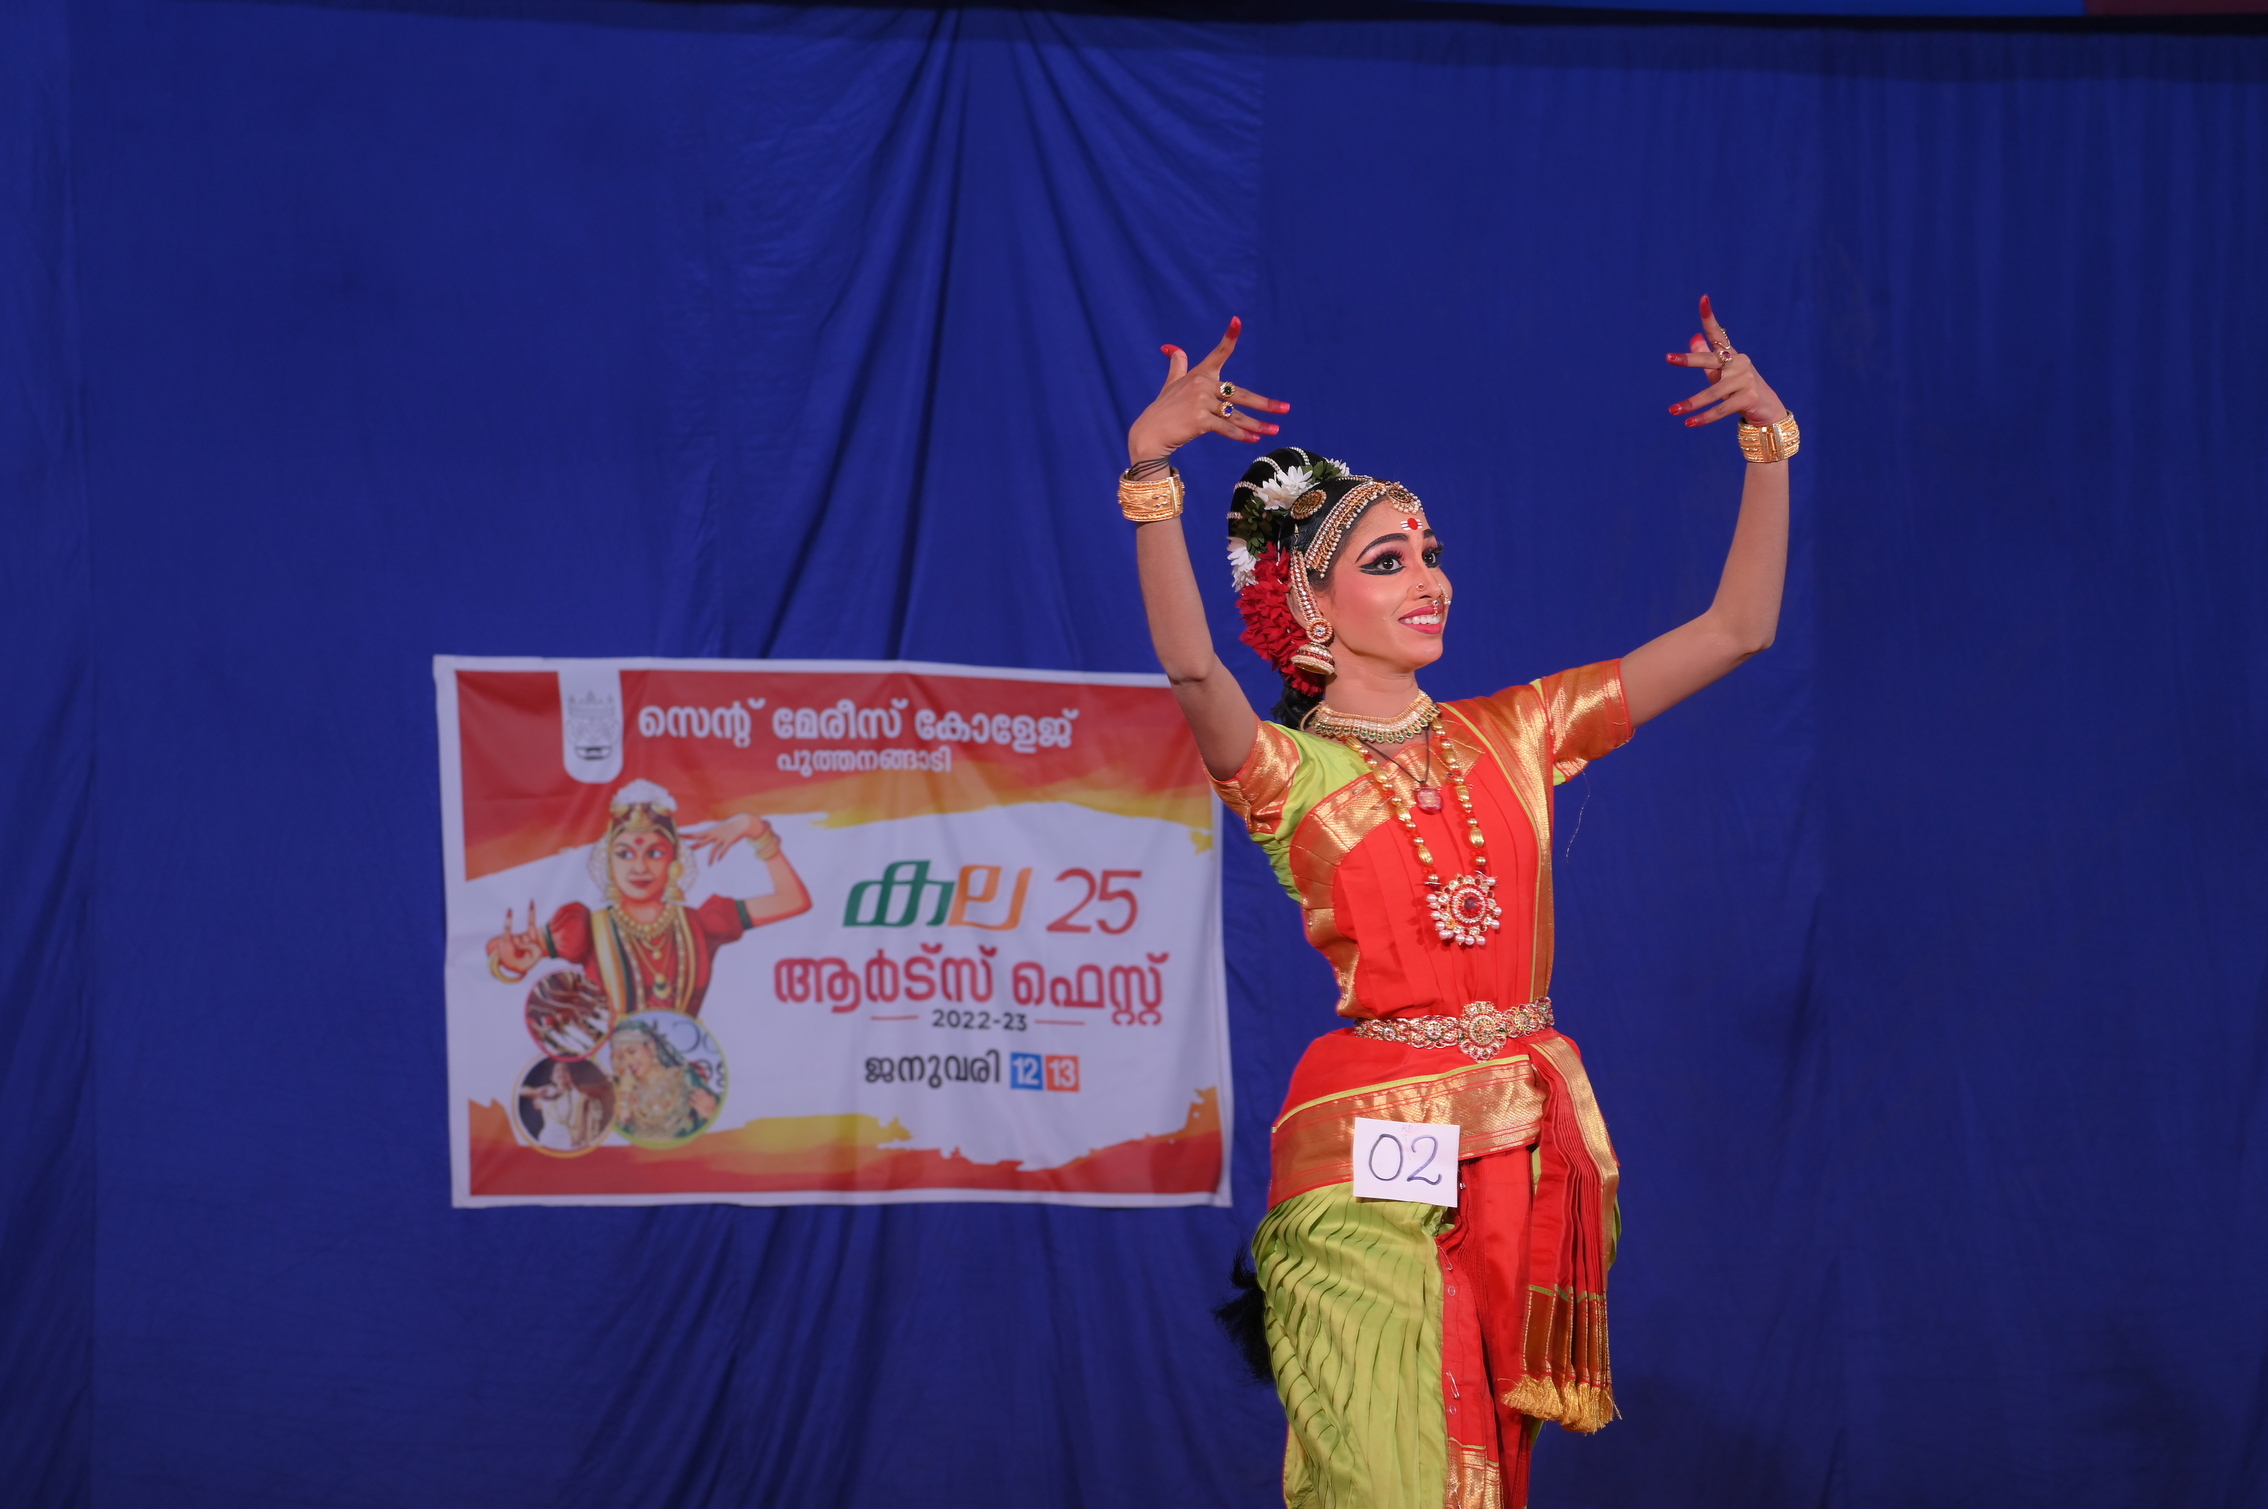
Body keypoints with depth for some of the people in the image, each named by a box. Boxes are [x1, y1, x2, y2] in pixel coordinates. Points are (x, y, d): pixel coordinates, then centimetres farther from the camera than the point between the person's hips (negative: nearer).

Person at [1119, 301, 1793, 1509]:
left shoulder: (1510, 736, 11)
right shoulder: (1288, 770, -2)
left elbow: (1735, 629, 10)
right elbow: (1191, 666, -25)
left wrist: (1768, 445, 1)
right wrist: (1149, 467, -38)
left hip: (1532, 1146, 4)